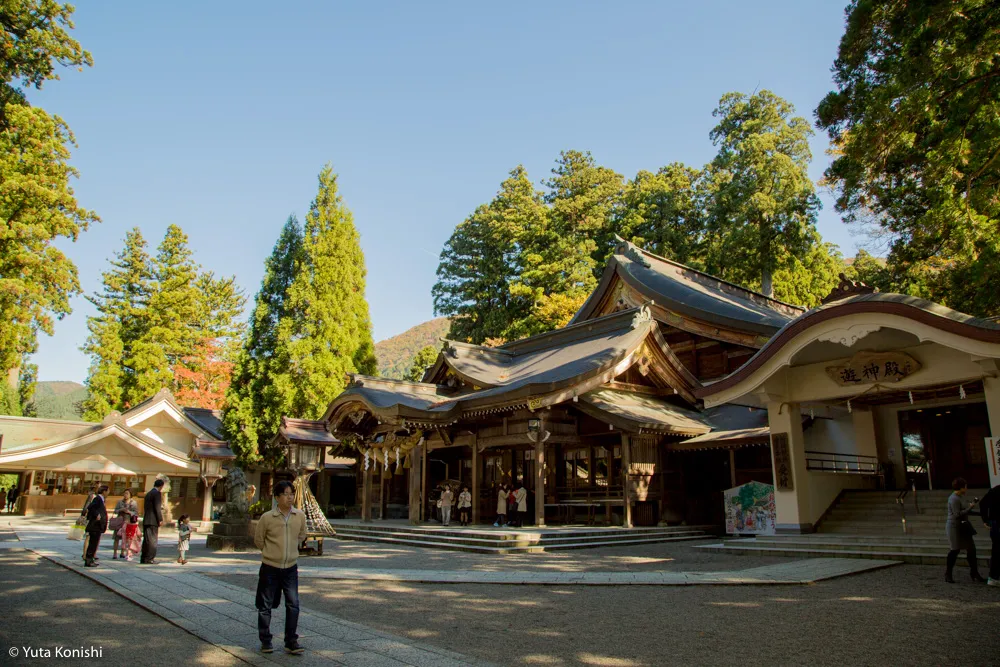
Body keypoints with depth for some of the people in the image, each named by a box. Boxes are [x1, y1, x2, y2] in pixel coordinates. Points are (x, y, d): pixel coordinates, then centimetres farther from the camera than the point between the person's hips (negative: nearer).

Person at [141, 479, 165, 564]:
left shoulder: (148, 494, 18)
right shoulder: (157, 493, -10)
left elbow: (145, 508, 19)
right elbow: (157, 508, -15)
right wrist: (160, 519, -13)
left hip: (146, 520, 9)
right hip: (153, 520, -9)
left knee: (146, 540, 12)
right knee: (152, 540, -5)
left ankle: (143, 559, 14)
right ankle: (149, 559, -5)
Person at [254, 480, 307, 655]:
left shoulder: (300, 516, -5)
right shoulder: (267, 517, -13)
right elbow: (258, 539, 2)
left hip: (290, 568, 2)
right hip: (270, 568, -2)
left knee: (293, 605, 0)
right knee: (265, 606, 9)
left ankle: (291, 641, 11)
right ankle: (265, 641, 24)